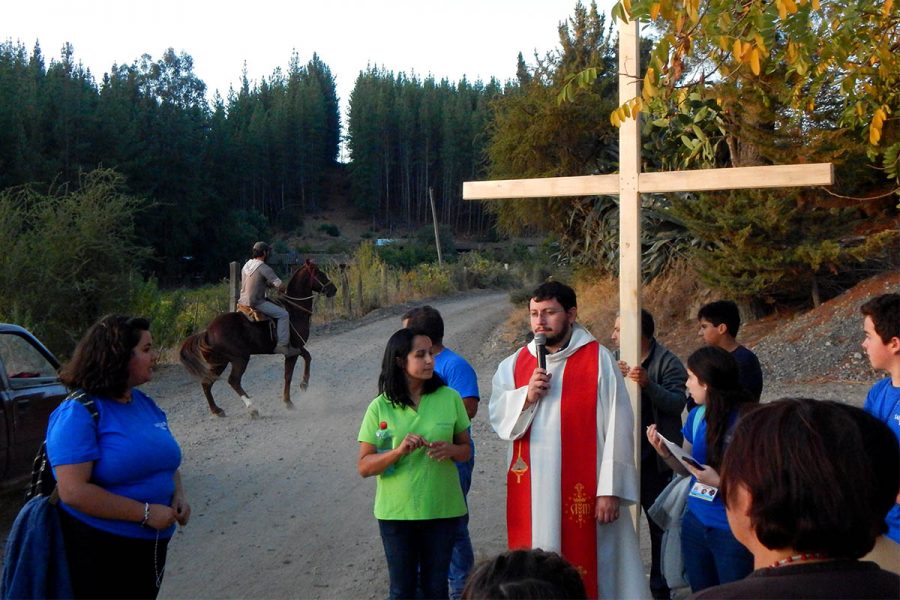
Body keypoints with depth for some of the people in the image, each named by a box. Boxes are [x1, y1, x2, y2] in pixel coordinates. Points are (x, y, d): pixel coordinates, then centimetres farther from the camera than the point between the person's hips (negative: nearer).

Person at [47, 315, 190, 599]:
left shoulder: (146, 404, 8)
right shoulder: (79, 412, -17)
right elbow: (73, 492, -25)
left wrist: (178, 495, -2)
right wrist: (145, 513, -23)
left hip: (152, 544, 8)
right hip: (98, 551, -8)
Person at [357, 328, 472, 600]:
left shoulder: (449, 398, -4)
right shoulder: (380, 407, -6)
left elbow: (466, 450, 6)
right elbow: (364, 466, -6)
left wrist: (450, 450, -17)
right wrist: (398, 451, -23)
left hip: (442, 508, 1)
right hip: (396, 512, -1)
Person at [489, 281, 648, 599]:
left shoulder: (598, 359, -6)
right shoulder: (516, 364, 9)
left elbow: (616, 427, -9)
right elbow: (498, 417, 5)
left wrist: (610, 489, -12)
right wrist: (527, 396, -13)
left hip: (583, 491, -4)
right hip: (531, 490, 4)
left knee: (585, 566, 1)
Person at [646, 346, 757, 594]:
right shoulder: (697, 415, 1)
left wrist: (720, 481, -25)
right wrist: (665, 452, -7)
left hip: (733, 531, -6)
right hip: (696, 522, 7)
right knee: (701, 592, 21)